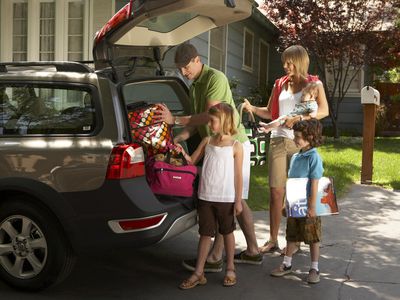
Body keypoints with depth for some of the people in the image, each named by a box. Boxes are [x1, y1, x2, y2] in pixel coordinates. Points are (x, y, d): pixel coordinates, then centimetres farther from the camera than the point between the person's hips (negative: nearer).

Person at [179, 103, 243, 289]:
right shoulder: (207, 141, 5)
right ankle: (198, 273, 14)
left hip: (226, 199, -3)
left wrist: (238, 201, -6)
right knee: (205, 234, 8)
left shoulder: (235, 146, -6)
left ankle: (230, 269, 28)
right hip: (205, 197, 3)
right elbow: (192, 160, 11)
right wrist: (182, 153, -10)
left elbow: (238, 176, -5)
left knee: (227, 232, 12)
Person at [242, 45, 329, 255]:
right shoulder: (280, 84, 16)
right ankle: (272, 240, 9)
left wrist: (299, 118, -20)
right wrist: (252, 108, 1)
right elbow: (270, 113, 19)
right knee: (275, 192, 1)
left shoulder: (313, 84, 4)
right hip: (278, 140, 4)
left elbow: (324, 110, -8)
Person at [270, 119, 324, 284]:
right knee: (291, 236, 17)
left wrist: (312, 206, -18)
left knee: (313, 239, 8)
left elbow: (314, 184, -17)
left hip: (307, 207, -7)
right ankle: (286, 264, 29)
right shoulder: (295, 157, 6)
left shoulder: (314, 158, -15)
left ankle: (314, 268, 20)